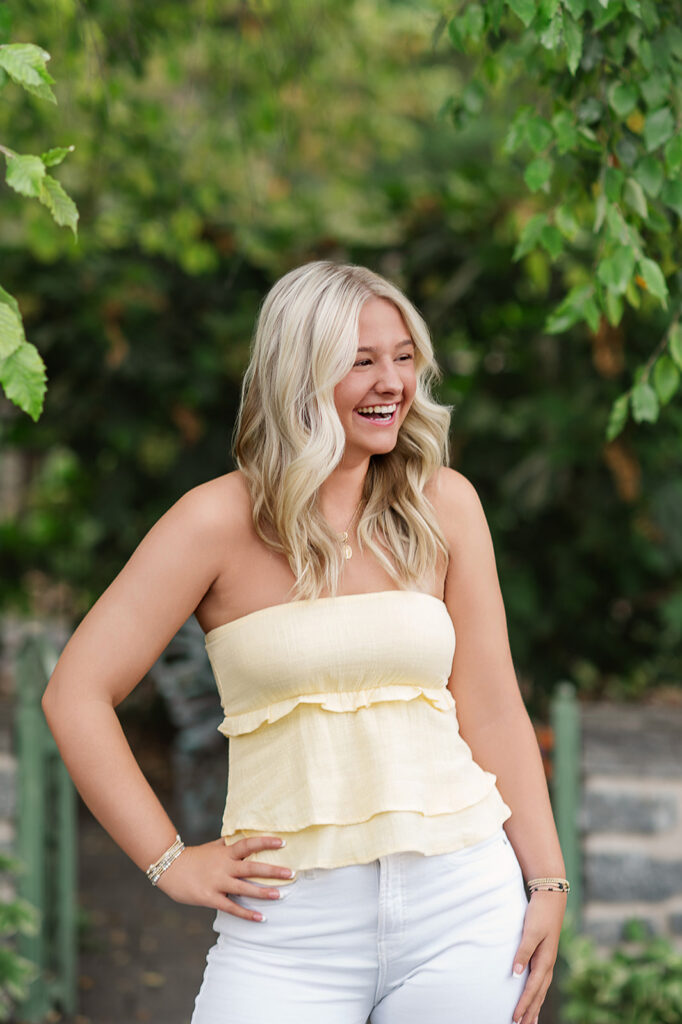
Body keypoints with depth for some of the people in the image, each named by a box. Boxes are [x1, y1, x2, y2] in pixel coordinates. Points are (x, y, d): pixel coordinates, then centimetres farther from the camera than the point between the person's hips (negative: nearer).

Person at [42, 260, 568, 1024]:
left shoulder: (444, 506, 8)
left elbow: (491, 707, 9)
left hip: (459, 907, 2)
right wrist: (170, 862, -5)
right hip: (292, 930, -2)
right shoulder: (223, 519, -2)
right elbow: (76, 694, -3)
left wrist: (547, 882, 5)